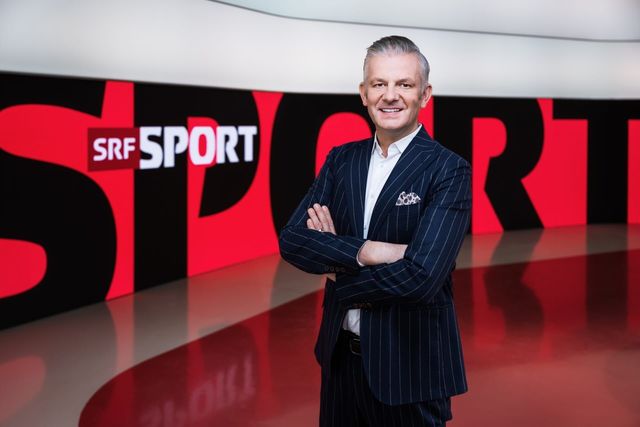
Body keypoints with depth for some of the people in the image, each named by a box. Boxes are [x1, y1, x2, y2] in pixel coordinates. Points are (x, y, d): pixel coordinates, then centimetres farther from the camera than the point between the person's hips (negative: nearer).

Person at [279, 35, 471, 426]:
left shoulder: (449, 171, -13)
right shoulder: (341, 160, 4)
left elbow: (420, 276, -24)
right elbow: (291, 240, -6)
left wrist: (337, 265, -10)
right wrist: (364, 252, -22)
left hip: (409, 365, -5)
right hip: (341, 356, 5)